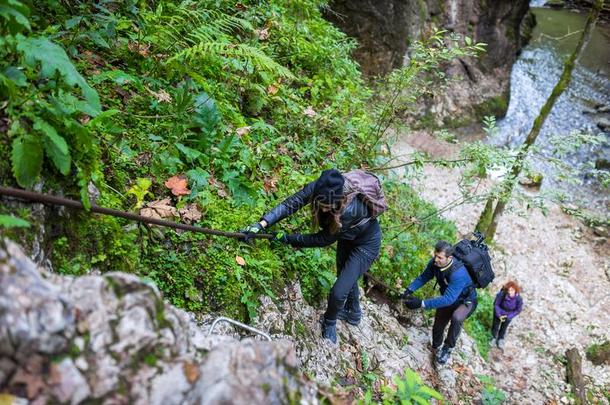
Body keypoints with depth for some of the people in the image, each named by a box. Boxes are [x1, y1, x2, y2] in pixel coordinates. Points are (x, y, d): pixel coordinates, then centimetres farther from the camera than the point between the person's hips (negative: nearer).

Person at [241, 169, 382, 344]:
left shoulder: (350, 211, -44)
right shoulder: (320, 188, -31)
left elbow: (324, 239, -32)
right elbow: (292, 203, -31)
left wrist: (289, 239, -27)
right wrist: (262, 223, -43)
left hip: (366, 244, -6)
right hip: (347, 237, 7)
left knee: (338, 292, -7)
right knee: (345, 277, 27)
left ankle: (329, 322, 26)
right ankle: (353, 313, 55)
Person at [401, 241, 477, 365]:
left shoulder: (458, 273, -42)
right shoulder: (434, 263, -22)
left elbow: (448, 299, -46)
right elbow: (423, 277, -6)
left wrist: (421, 303, -50)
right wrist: (409, 289, -23)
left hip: (466, 301, -6)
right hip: (448, 298, 6)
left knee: (456, 318, -36)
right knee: (437, 326, 15)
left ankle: (448, 348, -12)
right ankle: (436, 349, 46)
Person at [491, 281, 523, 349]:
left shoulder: (519, 299, -34)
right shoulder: (502, 295, -38)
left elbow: (518, 310, -15)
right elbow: (496, 304, -19)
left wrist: (508, 317, -17)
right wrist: (499, 315, -19)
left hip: (509, 314, 1)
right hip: (499, 312, -1)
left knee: (504, 327, 24)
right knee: (495, 325, 20)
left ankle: (501, 339, 52)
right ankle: (494, 337, 50)